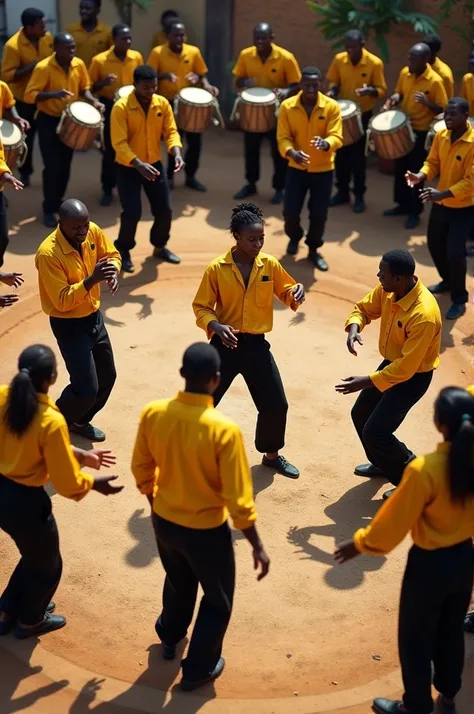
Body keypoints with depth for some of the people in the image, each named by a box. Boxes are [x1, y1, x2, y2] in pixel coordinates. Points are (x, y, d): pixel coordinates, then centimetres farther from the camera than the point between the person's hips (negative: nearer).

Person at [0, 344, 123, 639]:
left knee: (34, 554, 34)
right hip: (25, 501, -7)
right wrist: (94, 483, 1)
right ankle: (29, 621, 47)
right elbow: (67, 484, -21)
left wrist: (79, 454, 9)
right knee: (47, 566, 24)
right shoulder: (51, 421, -30)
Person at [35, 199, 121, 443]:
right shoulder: (48, 254, -28)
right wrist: (92, 279, -38)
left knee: (107, 377, 17)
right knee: (86, 388, -9)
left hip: (94, 316, 7)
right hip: (68, 325, -7)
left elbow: (111, 255, 9)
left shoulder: (93, 232, -8)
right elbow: (62, 301, -27)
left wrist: (113, 271, -14)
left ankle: (79, 421, 40)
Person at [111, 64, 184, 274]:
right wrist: (139, 164, -35)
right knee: (132, 213, -9)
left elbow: (170, 131, -3)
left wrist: (177, 153, -24)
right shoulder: (121, 107, -19)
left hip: (154, 164, 5)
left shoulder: (163, 103, -4)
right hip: (127, 168, -5)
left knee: (164, 209, 6)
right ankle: (123, 251, 15)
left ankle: (160, 246, 30)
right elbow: (119, 143, -23)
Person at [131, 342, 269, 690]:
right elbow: (238, 500, -23)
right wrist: (257, 545, -9)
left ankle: (170, 639, 58)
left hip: (164, 522, 5)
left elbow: (142, 469, 0)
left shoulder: (153, 413, -16)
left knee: (178, 582, 34)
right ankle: (198, 670, 37)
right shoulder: (224, 430, -30)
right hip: (206, 530, -5)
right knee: (218, 601, 23)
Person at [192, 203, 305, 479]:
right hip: (225, 343, -3)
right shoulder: (216, 269, -10)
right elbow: (201, 307, -4)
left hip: (257, 344, 3)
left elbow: (286, 293, 11)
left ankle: (272, 455, 31)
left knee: (276, 404, 7)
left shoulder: (270, 264, -2)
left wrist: (298, 290, -13)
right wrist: (216, 326, -23)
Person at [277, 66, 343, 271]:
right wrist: (291, 152, -30)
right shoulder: (287, 106, -8)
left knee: (319, 214, 3)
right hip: (296, 168, 0)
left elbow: (336, 137, -15)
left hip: (323, 169, 0)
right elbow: (283, 138, -8)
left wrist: (325, 143, -39)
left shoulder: (332, 107, -10)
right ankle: (294, 238, 34)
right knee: (290, 211, 0)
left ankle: (313, 249, 27)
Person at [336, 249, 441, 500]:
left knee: (375, 432, -10)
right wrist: (354, 327, -19)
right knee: (360, 414, 18)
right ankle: (381, 464, 42)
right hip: (392, 362, 8)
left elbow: (406, 367, -32)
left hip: (414, 376, -8)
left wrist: (367, 382, -29)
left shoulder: (424, 315, -37)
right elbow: (364, 308, 5)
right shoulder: (387, 290, -13)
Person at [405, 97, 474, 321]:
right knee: (434, 244, 19)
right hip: (441, 203, 7)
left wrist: (442, 193, -36)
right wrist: (421, 176, -16)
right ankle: (447, 281, 44)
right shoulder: (441, 136, -3)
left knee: (455, 252, -11)